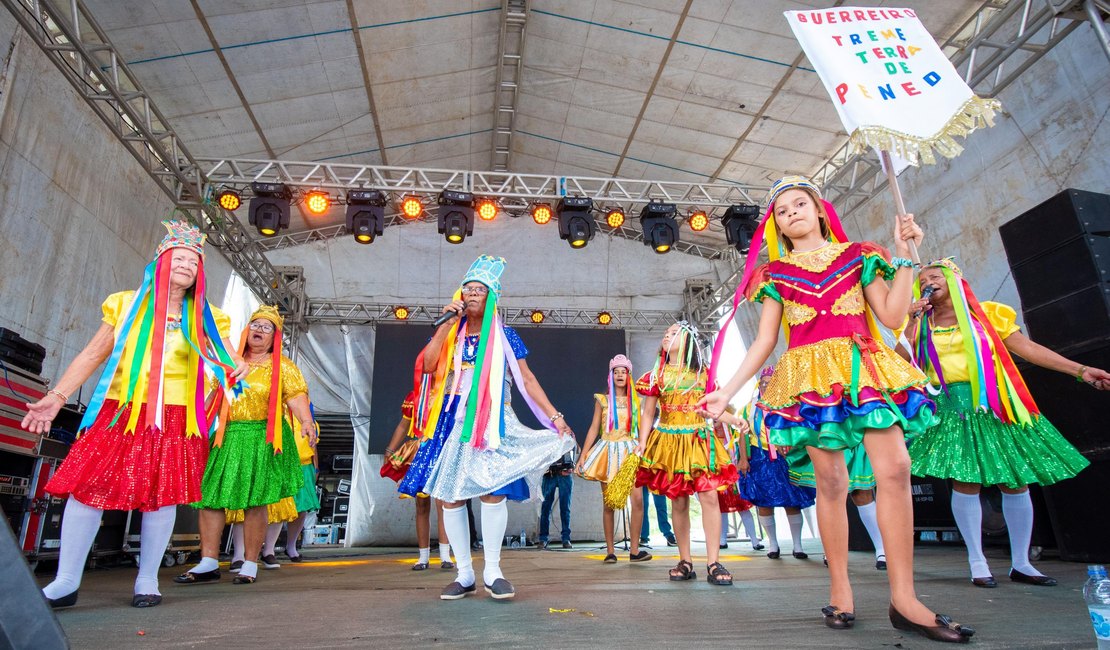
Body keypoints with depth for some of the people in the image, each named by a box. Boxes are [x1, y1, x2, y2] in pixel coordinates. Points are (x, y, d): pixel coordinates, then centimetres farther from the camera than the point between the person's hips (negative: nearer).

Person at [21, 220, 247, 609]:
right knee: (86, 486, -4)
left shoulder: (204, 318, 11)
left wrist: (236, 367, -15)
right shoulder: (126, 304, 11)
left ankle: (147, 580, 11)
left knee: (161, 495, -1)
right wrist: (57, 396, 3)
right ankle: (66, 582, 8)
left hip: (174, 419, 0)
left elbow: (227, 359, 10)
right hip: (119, 413, 1)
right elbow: (92, 354, 11)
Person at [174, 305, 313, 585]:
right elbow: (214, 395, 22)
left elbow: (296, 397, -10)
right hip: (226, 437, 5)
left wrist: (306, 421, -28)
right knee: (210, 497, 1)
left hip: (262, 440, -4)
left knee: (255, 501, -4)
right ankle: (208, 564, 11)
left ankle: (250, 565, 6)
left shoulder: (283, 366, 3)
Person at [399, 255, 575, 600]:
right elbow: (428, 364, -7)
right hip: (452, 422, 2)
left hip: (490, 423, -2)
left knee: (492, 492, -12)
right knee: (450, 496, 2)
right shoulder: (450, 332, 11)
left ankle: (492, 571, 5)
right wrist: (447, 323, -8)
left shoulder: (503, 336, 6)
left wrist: (555, 417, -3)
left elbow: (527, 380, 4)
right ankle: (464, 574, 15)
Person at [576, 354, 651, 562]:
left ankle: (634, 549, -3)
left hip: (629, 451, 1)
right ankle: (610, 551, 10)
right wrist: (583, 455, 1)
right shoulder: (602, 400, 8)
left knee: (637, 499, -13)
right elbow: (594, 429, 6)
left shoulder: (635, 401, 10)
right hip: (607, 451, 0)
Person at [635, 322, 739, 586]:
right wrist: (642, 443, -4)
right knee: (679, 502, 3)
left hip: (699, 441, 0)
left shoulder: (703, 374, 10)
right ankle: (685, 562, 14)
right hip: (669, 443, 0)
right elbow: (648, 413, 7)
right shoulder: (657, 375, 8)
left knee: (709, 496, -11)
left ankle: (713, 563, -6)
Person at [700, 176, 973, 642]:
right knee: (831, 481, -2)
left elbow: (892, 317, 6)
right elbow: (764, 342, 9)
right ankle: (839, 591, 9)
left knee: (895, 469, -12)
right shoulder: (775, 273, 13)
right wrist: (726, 391, 2)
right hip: (810, 376, 0)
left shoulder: (856, 256, 15)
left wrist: (904, 257, 2)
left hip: (863, 367, 1)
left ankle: (903, 598, -6)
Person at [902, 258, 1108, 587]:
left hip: (995, 405, 1)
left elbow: (1028, 348, 9)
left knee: (1015, 483, 3)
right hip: (953, 410, -1)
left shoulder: (986, 313, 11)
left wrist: (1080, 370, 4)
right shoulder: (921, 325, 10)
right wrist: (911, 323, -5)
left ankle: (1020, 563, 17)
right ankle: (977, 562, 4)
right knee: (965, 483, -7)